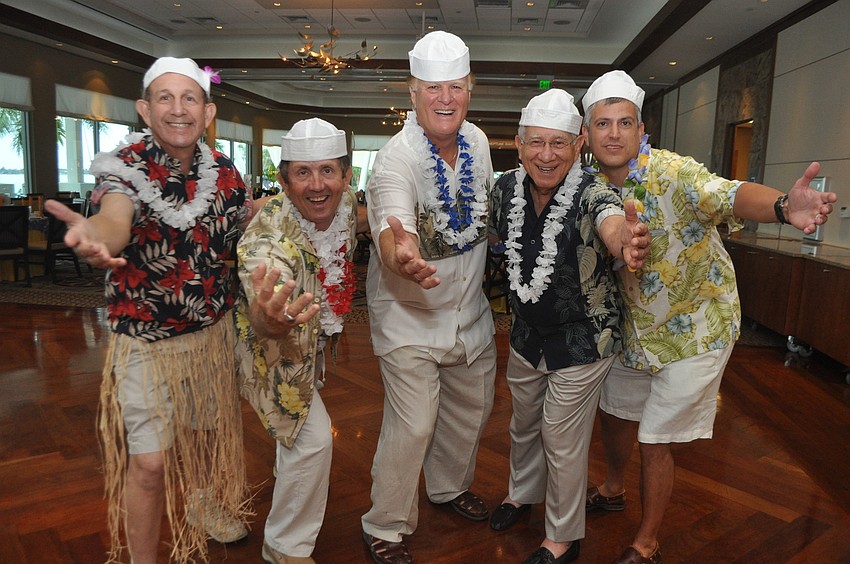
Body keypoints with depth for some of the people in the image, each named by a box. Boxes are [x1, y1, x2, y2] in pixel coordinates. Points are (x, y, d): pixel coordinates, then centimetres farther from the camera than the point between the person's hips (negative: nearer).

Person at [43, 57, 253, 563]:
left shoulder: (224, 171, -3)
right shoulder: (126, 167, -15)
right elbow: (116, 222, -37)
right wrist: (93, 235, -58)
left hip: (214, 331, 5)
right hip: (146, 338, -4)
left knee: (209, 433, 21)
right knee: (149, 461, -2)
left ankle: (203, 506, 50)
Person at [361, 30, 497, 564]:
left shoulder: (477, 141, -2)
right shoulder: (395, 159, -23)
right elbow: (393, 226, -42)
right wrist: (401, 257, -63)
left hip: (471, 308, 7)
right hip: (409, 313, -7)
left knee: (472, 406, 20)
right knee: (412, 425, -6)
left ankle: (450, 486, 48)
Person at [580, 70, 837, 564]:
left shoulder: (671, 172, -23)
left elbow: (727, 195, -44)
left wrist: (782, 205, -63)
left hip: (694, 330, -6)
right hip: (638, 327, 6)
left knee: (655, 441, 1)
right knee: (616, 411, 21)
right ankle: (613, 491, 50)